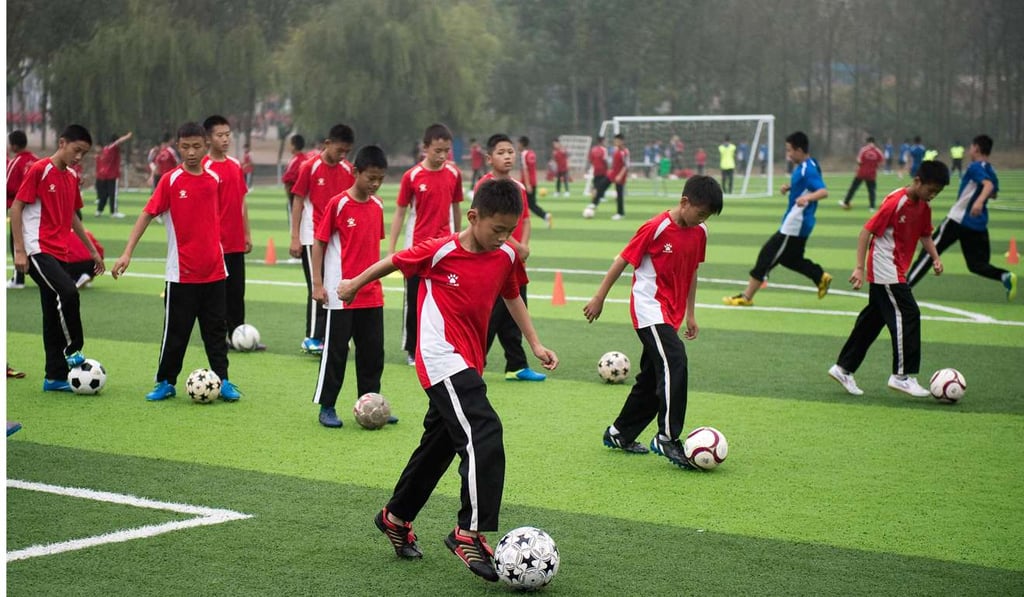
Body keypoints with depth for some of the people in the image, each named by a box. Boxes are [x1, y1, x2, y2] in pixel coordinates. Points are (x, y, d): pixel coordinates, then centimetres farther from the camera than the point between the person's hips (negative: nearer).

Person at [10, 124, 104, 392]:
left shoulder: (72, 177, 13)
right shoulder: (39, 169, -9)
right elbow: (16, 207, -9)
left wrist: (92, 250, 24)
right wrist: (19, 250, -15)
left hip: (58, 253, 8)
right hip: (37, 250, -8)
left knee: (54, 313, 7)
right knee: (68, 293, -25)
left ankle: (55, 376, 10)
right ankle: (73, 352, -12)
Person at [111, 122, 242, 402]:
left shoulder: (214, 179, 4)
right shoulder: (170, 180, -9)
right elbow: (147, 214, -10)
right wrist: (127, 253, -18)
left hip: (214, 270, 3)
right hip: (181, 273, -3)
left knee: (216, 329, 8)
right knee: (176, 331, 4)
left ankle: (222, 381, 14)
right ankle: (165, 383, 16)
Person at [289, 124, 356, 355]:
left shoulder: (348, 170, 5)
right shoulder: (310, 167, -7)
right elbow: (298, 202, -5)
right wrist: (295, 238, -8)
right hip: (313, 237, -4)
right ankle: (313, 338, 1)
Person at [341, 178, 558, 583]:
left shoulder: (506, 258, 3)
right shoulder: (439, 252, -13)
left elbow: (512, 297, 20)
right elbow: (395, 262, 3)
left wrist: (535, 344, 13)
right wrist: (354, 284, 17)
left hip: (469, 364, 7)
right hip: (441, 359, -7)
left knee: (438, 446, 18)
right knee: (483, 434, -22)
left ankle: (396, 517, 37)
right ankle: (470, 533, -18)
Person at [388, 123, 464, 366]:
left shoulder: (454, 174, 1)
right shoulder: (411, 176, -7)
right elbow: (400, 212, -3)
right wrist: (391, 249, -6)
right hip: (417, 247, -2)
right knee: (414, 301, 5)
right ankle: (413, 350, 16)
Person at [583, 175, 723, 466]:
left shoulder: (699, 232, 5)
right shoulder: (656, 227, -15)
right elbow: (623, 260, -8)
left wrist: (690, 314, 18)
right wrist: (599, 298, -5)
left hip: (672, 312, 8)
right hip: (649, 308, -8)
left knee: (652, 380, 12)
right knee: (674, 364, -23)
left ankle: (619, 434, 25)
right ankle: (667, 438, -20)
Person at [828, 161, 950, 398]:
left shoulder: (923, 207, 7)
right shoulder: (895, 202, -19)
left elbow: (925, 235, 20)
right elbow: (867, 231, -18)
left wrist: (935, 258, 2)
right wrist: (859, 267, -21)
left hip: (896, 273, 9)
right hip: (885, 269, -9)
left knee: (872, 320, 12)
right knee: (907, 316, -11)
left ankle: (843, 368, 20)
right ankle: (902, 375, -7)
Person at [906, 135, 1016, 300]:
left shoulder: (976, 167, -11)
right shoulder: (991, 171, 13)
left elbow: (988, 184, -30)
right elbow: (993, 193, 30)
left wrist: (979, 200, -48)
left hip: (958, 220, -7)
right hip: (979, 225, 7)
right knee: (977, 264, 9)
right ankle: (1005, 276, -18)